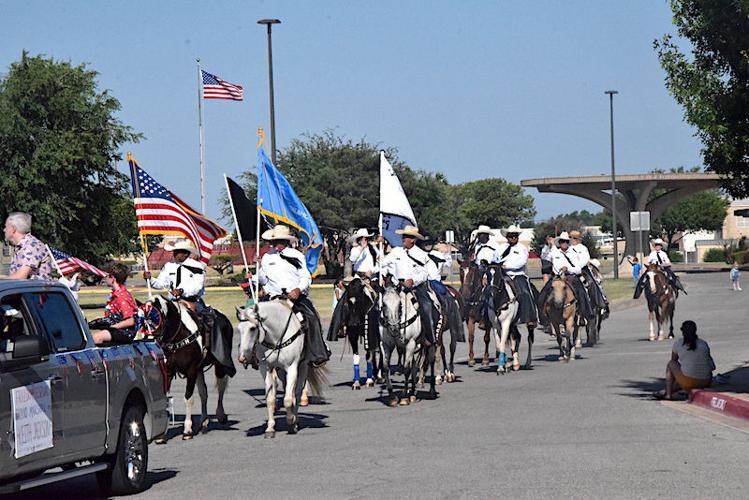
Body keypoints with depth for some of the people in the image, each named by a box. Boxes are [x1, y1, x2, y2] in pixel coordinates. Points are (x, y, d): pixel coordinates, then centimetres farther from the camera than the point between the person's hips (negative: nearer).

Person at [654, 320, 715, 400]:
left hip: (689, 383, -4)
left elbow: (673, 360, 22)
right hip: (706, 383, 4)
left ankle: (668, 393, 27)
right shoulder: (704, 343, 14)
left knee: (670, 364, 23)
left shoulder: (678, 343, 6)